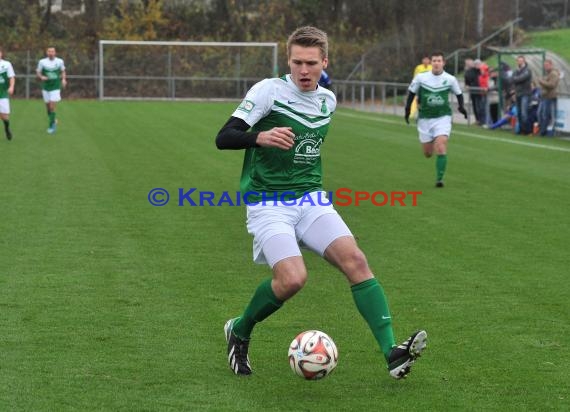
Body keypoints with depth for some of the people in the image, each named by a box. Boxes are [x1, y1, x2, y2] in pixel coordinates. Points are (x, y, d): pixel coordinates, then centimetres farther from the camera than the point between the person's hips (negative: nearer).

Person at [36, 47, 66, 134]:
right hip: (46, 87, 1)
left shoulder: (59, 61, -1)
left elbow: (63, 71, 15)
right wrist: (41, 77, -17)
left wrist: (63, 79, -1)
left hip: (55, 87, -1)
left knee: (52, 107, -10)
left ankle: (51, 126, -2)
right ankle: (53, 121, 33)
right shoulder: (42, 62, -3)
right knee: (48, 106, 8)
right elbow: (38, 73, 4)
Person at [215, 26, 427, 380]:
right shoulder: (269, 90, -9)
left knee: (355, 260, -16)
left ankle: (392, 353, -20)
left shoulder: (328, 100, 10)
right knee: (292, 278, -24)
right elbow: (223, 138, -16)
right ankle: (239, 332, 5)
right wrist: (260, 138, -33)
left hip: (311, 200, 5)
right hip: (268, 204, -5)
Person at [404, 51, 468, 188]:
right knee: (427, 153, 9)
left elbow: (459, 94, 11)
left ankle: (439, 178, -14)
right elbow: (412, 92, 9)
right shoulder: (420, 78, -4)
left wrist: (461, 106, -5)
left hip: (443, 117, -2)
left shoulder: (450, 79, -4)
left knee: (441, 148, -20)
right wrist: (408, 108, 1)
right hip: (425, 118, 2)